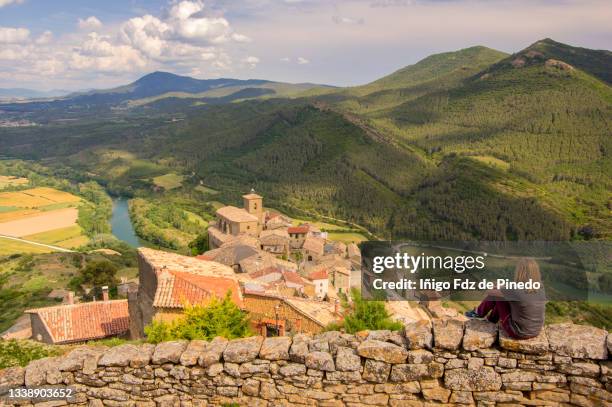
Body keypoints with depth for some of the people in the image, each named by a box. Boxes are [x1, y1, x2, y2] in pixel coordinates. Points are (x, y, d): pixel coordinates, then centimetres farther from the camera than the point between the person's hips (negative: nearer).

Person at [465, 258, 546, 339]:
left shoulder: (515, 292, -26)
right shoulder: (540, 289, -8)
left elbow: (491, 293, -9)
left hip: (518, 333, -6)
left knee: (496, 296, 5)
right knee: (504, 296, 19)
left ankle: (479, 313, 31)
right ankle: (492, 318, 43)